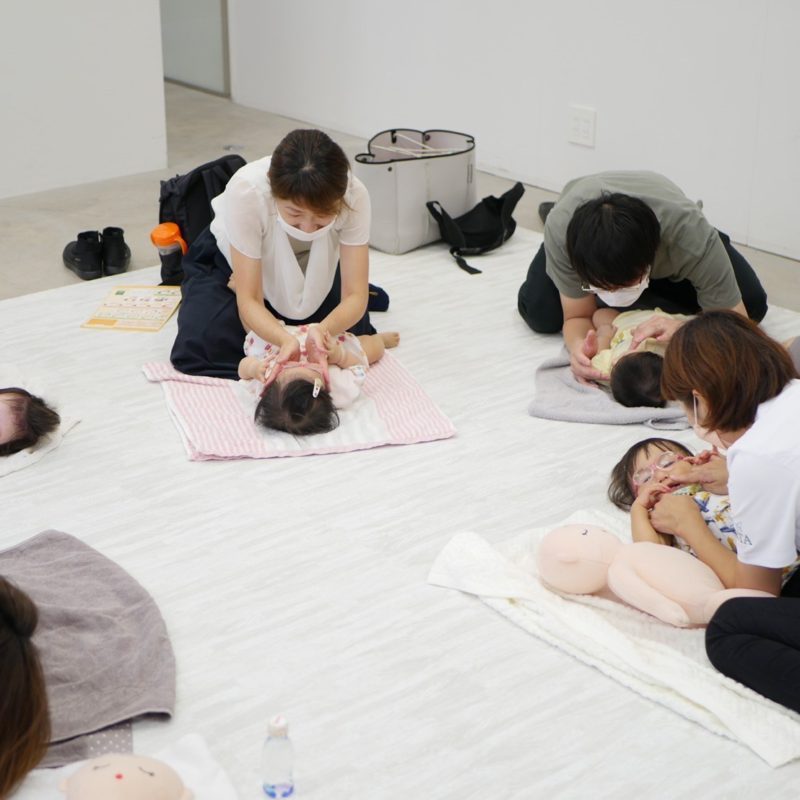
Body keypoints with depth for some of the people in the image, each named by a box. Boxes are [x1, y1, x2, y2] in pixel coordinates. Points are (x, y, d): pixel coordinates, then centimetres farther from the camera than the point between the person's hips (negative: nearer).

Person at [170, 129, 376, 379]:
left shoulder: (354, 195, -34)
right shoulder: (246, 191, -40)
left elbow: (355, 296, -31)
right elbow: (249, 300, -34)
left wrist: (322, 331, -53)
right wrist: (286, 339, -55)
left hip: (312, 268, 3)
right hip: (232, 260, -2)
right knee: (196, 349, -21)